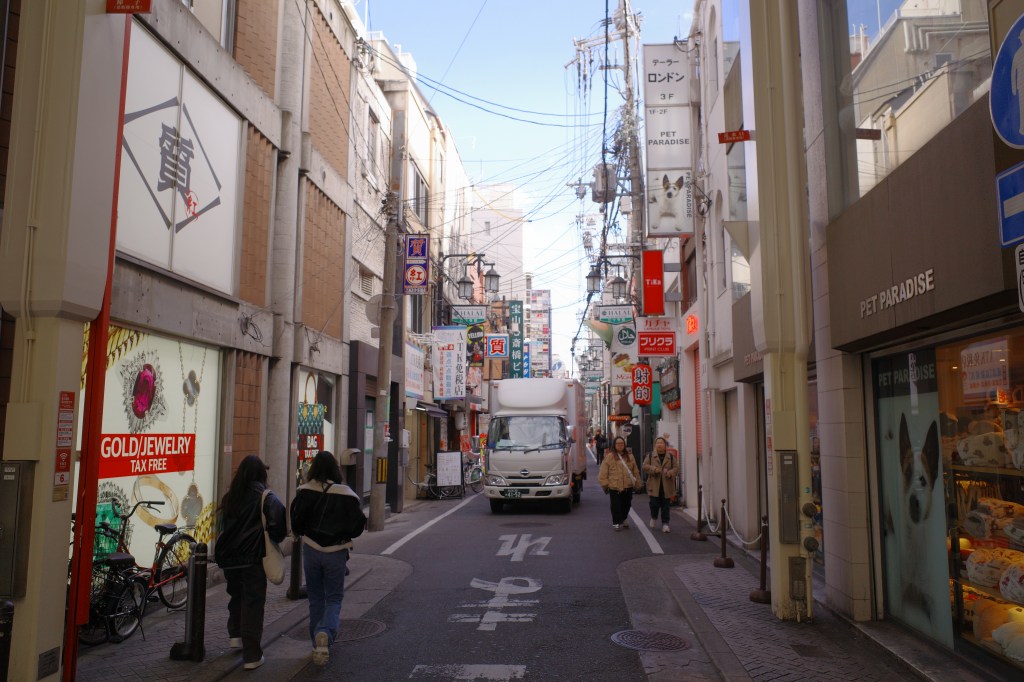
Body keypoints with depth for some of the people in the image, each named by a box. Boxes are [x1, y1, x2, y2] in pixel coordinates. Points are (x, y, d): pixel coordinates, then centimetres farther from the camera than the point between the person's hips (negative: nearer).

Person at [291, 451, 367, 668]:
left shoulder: (305, 492, -9)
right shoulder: (346, 494, -12)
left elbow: (296, 523, -6)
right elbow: (357, 525, -6)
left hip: (311, 550, 1)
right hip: (336, 552, -1)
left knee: (316, 598, 16)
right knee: (334, 598, 10)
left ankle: (319, 643, 20)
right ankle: (325, 632, -17)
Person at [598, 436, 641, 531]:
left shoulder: (629, 456, 8)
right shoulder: (609, 457, -3)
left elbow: (635, 471, 12)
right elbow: (603, 473, -4)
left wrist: (637, 482, 10)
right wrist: (605, 484, -7)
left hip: (628, 487, 4)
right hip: (614, 487, -3)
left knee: (626, 505, 13)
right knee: (616, 506, -1)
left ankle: (623, 520, 34)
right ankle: (616, 523, 12)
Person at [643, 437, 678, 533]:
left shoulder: (670, 456, 8)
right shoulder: (650, 455, 6)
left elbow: (676, 468, 4)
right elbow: (645, 466, -2)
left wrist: (670, 473, -16)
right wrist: (654, 469, -19)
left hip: (666, 486, 1)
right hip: (654, 485, -1)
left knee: (665, 506, 3)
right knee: (654, 504, -4)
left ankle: (665, 524, 12)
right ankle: (654, 518, 25)